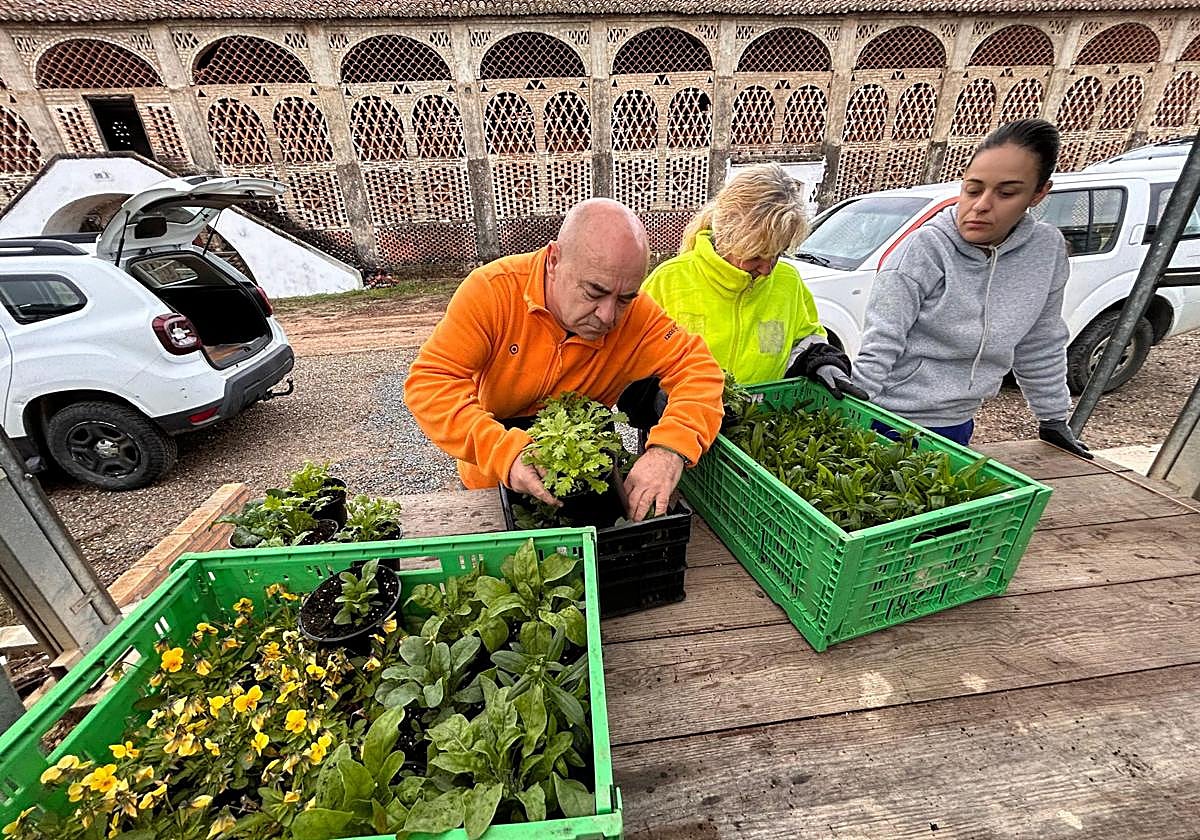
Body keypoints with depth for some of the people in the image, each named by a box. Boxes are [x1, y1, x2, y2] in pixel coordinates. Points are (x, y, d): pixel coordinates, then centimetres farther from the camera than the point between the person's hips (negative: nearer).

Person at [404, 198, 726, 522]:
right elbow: (429, 382, -26)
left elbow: (698, 367, -20)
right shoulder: (491, 291, -23)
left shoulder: (638, 316, -18)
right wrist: (503, 451, -41)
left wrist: (671, 447, -39)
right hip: (490, 481, -4)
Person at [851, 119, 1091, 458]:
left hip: (957, 424, 5)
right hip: (891, 420, -5)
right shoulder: (924, 248, -16)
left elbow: (1040, 347, 11)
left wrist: (1054, 421, 16)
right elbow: (880, 345, -18)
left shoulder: (1047, 250, 0)